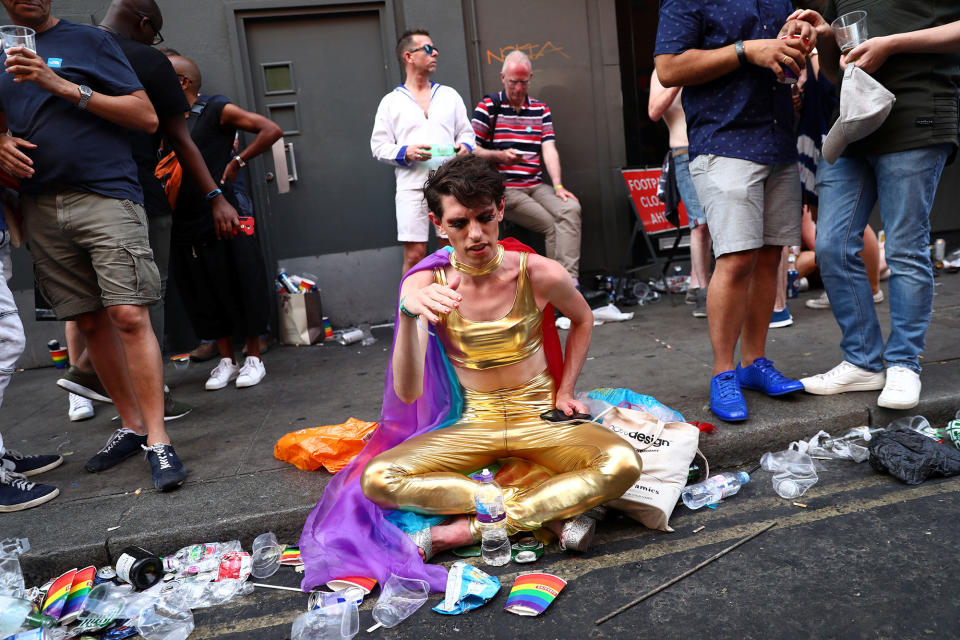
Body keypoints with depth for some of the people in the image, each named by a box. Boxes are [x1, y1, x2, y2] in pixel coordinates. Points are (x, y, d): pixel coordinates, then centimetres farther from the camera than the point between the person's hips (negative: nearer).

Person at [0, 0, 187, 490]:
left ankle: (158, 441, -8)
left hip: (105, 196, -5)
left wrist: (65, 87, -10)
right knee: (90, 322, 7)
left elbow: (148, 118, -2)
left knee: (128, 316, -14)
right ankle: (131, 426, 19)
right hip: (41, 208, 5)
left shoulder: (88, 40, 7)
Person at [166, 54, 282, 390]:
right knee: (204, 297, 8)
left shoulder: (216, 110, -2)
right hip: (185, 225, 6)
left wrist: (237, 161, -9)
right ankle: (226, 361, 20)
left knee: (241, 286, 0)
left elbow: (272, 130, -7)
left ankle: (253, 358, 13)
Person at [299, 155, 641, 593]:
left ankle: (462, 530, -21)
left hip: (539, 418, 0)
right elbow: (407, 392, -23)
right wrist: (409, 315, -40)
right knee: (377, 478, -24)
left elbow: (582, 319, 13)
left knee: (622, 464, -29)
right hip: (473, 424, 1)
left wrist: (564, 392, 7)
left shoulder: (538, 274, -11)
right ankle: (550, 512, -19)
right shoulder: (426, 284, -12)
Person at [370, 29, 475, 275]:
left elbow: (466, 132, 19)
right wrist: (406, 153, -14)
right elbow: (379, 145, 5)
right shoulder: (391, 101, 9)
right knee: (414, 254, -5)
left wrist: (464, 146, -4)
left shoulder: (449, 95, 18)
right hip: (412, 187, -2)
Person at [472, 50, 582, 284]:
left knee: (571, 208, -24)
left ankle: (569, 280, -31)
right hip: (504, 188, -4)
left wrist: (558, 186, -8)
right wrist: (500, 155, -16)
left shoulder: (541, 109, 17)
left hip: (536, 185, 4)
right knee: (552, 225, -21)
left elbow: (549, 149, 6)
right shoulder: (487, 107, 6)